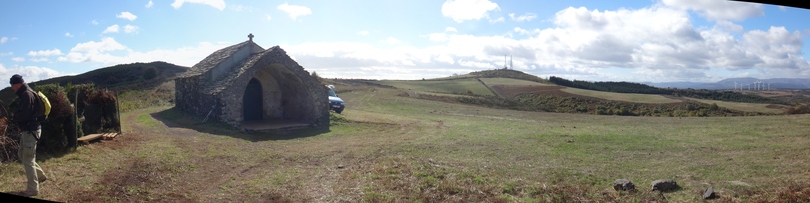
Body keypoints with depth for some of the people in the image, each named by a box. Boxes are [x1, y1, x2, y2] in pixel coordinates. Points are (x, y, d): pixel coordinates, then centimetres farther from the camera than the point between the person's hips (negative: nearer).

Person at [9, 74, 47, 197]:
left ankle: (33, 189, 1)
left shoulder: (27, 95, -18)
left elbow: (24, 114, -25)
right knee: (21, 155, 21)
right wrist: (20, 124, 3)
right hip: (27, 130, 11)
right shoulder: (24, 94, 15)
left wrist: (15, 117, -4)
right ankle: (40, 176, 30)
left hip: (31, 131, -11)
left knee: (28, 159, -5)